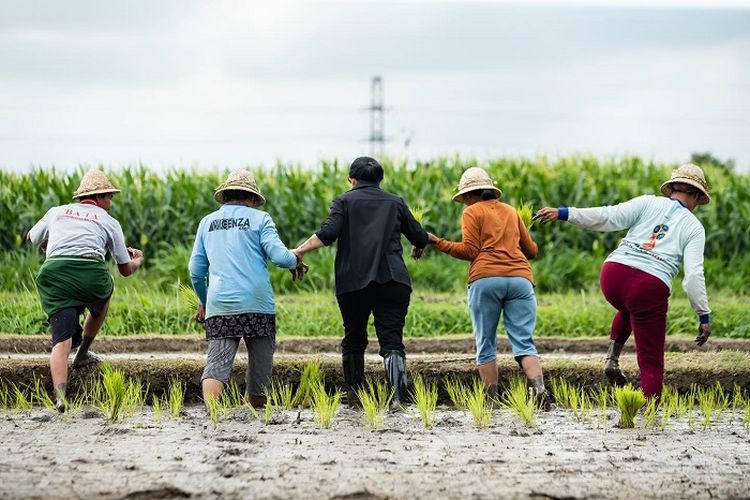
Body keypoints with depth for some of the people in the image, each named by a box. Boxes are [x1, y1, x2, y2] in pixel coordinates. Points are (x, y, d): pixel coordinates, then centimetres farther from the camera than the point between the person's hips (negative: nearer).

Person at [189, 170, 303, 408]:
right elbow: (279, 256, -6)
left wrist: (202, 302, 33)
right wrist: (295, 261, 16)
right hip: (257, 303, -2)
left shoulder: (207, 222, 16)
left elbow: (196, 271, 18)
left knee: (217, 362, -9)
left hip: (220, 306, 2)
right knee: (260, 361, 11)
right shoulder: (259, 219, 5)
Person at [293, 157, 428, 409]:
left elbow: (327, 234, -7)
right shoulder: (396, 203, 18)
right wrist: (419, 245, 45)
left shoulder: (345, 201, 11)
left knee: (354, 340, 16)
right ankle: (398, 395, -25)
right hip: (392, 281, 1)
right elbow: (420, 239, 23)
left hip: (352, 283, 0)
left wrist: (298, 251, -1)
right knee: (392, 340, -6)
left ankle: (354, 395, 25)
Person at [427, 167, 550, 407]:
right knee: (524, 343, -3)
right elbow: (531, 250, 30)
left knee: (486, 345, 5)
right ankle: (539, 389, -26)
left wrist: (439, 243, 8)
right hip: (520, 278, 3)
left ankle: (492, 399, -2)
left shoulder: (472, 212, 11)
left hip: (486, 279, -3)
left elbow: (469, 251, 1)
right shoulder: (510, 211, 25)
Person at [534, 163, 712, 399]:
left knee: (631, 308, 39)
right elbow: (693, 275, -2)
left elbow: (609, 216, -1)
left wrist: (564, 213, -1)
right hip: (651, 288, -3)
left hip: (613, 275, 3)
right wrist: (704, 316, 1)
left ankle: (612, 358, 19)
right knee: (651, 361, 9)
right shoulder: (694, 228, 9)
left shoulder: (649, 203, 12)